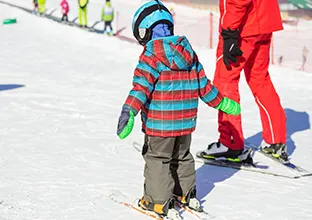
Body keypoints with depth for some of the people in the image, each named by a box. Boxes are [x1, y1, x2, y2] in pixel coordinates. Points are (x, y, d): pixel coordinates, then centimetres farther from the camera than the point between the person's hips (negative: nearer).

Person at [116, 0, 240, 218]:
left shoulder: (151, 55, -14)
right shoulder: (189, 53, 5)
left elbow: (142, 86, -25)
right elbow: (203, 84, 10)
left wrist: (128, 111, -32)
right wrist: (222, 102, 22)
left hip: (159, 124, -6)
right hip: (185, 121, 6)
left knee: (157, 159, 5)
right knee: (182, 156, 22)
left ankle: (158, 202, 8)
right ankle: (186, 194, 33)